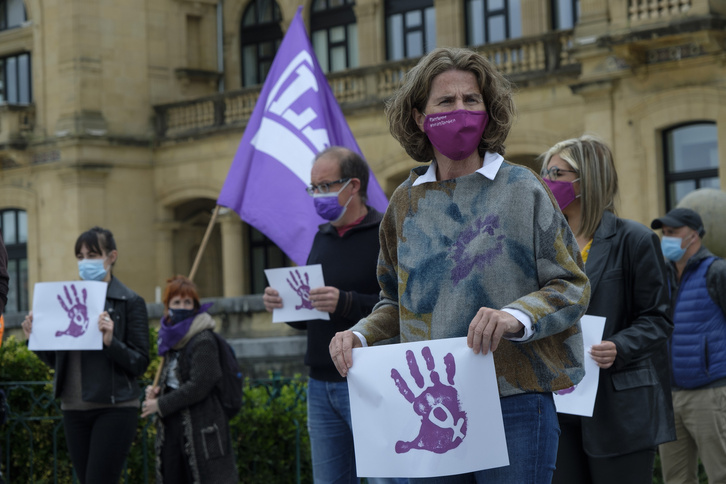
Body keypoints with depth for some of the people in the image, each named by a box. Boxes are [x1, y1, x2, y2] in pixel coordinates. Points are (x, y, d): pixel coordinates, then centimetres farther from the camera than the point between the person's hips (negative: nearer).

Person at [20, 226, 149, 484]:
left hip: (114, 407, -6)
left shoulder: (130, 302, -3)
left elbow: (140, 363, -7)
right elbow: (55, 360, 15)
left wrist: (110, 341, -24)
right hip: (74, 407, 6)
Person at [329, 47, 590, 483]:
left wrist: (517, 317, -20)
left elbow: (573, 287, -2)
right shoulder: (407, 202, 11)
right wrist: (360, 334, 0)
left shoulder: (522, 189, 0)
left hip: (513, 405, -3)